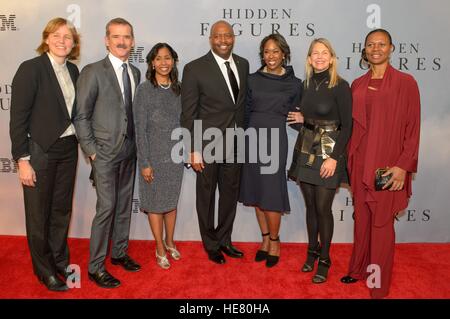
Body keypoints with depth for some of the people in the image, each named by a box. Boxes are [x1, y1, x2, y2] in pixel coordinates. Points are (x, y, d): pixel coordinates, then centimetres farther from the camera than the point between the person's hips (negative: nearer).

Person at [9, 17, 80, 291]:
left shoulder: (73, 70, 6)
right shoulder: (31, 68, -11)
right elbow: (18, 117, -13)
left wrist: (83, 142, 5)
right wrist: (22, 159, -15)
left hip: (68, 149, 6)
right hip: (40, 151, -5)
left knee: (62, 209, 17)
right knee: (39, 213, 9)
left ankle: (61, 260, 35)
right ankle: (45, 269, 27)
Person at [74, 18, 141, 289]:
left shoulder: (135, 72, 9)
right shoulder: (93, 72, -9)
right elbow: (81, 116, -8)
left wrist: (137, 144, 6)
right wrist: (91, 150, -11)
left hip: (129, 151, 6)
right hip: (105, 152, -6)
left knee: (124, 206, 14)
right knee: (107, 208, -6)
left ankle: (119, 253, 31)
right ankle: (95, 267, 9)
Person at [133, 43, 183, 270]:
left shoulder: (178, 89, 4)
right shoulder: (144, 90, -9)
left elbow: (182, 121, 9)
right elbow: (140, 128, -10)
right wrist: (144, 163, -13)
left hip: (175, 155, 4)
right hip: (154, 156, -4)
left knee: (171, 200, 15)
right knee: (155, 203, 8)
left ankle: (170, 242, 34)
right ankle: (160, 249, 23)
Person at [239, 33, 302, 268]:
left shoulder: (293, 83, 1)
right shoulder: (253, 79, 5)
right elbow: (247, 110, 11)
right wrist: (255, 128, 5)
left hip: (276, 139, -3)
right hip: (253, 138, 3)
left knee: (271, 193, -2)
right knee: (256, 192, 9)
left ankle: (274, 241, 18)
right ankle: (265, 238, 25)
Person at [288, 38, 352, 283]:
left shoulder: (340, 86, -9)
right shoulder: (307, 85, 7)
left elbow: (346, 126, -11)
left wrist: (334, 157, -16)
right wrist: (301, 118, -1)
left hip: (328, 153, -5)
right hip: (305, 151, 5)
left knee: (323, 208, -1)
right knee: (310, 206, 12)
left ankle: (324, 260, 15)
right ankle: (312, 251, 28)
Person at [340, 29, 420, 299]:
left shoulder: (405, 82, -5)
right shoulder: (357, 85, 9)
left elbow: (413, 128, -7)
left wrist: (403, 165, -13)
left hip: (387, 163, -4)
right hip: (360, 162, 4)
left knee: (381, 223, 3)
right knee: (361, 218, 14)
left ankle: (380, 285, 18)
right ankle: (359, 269, 31)